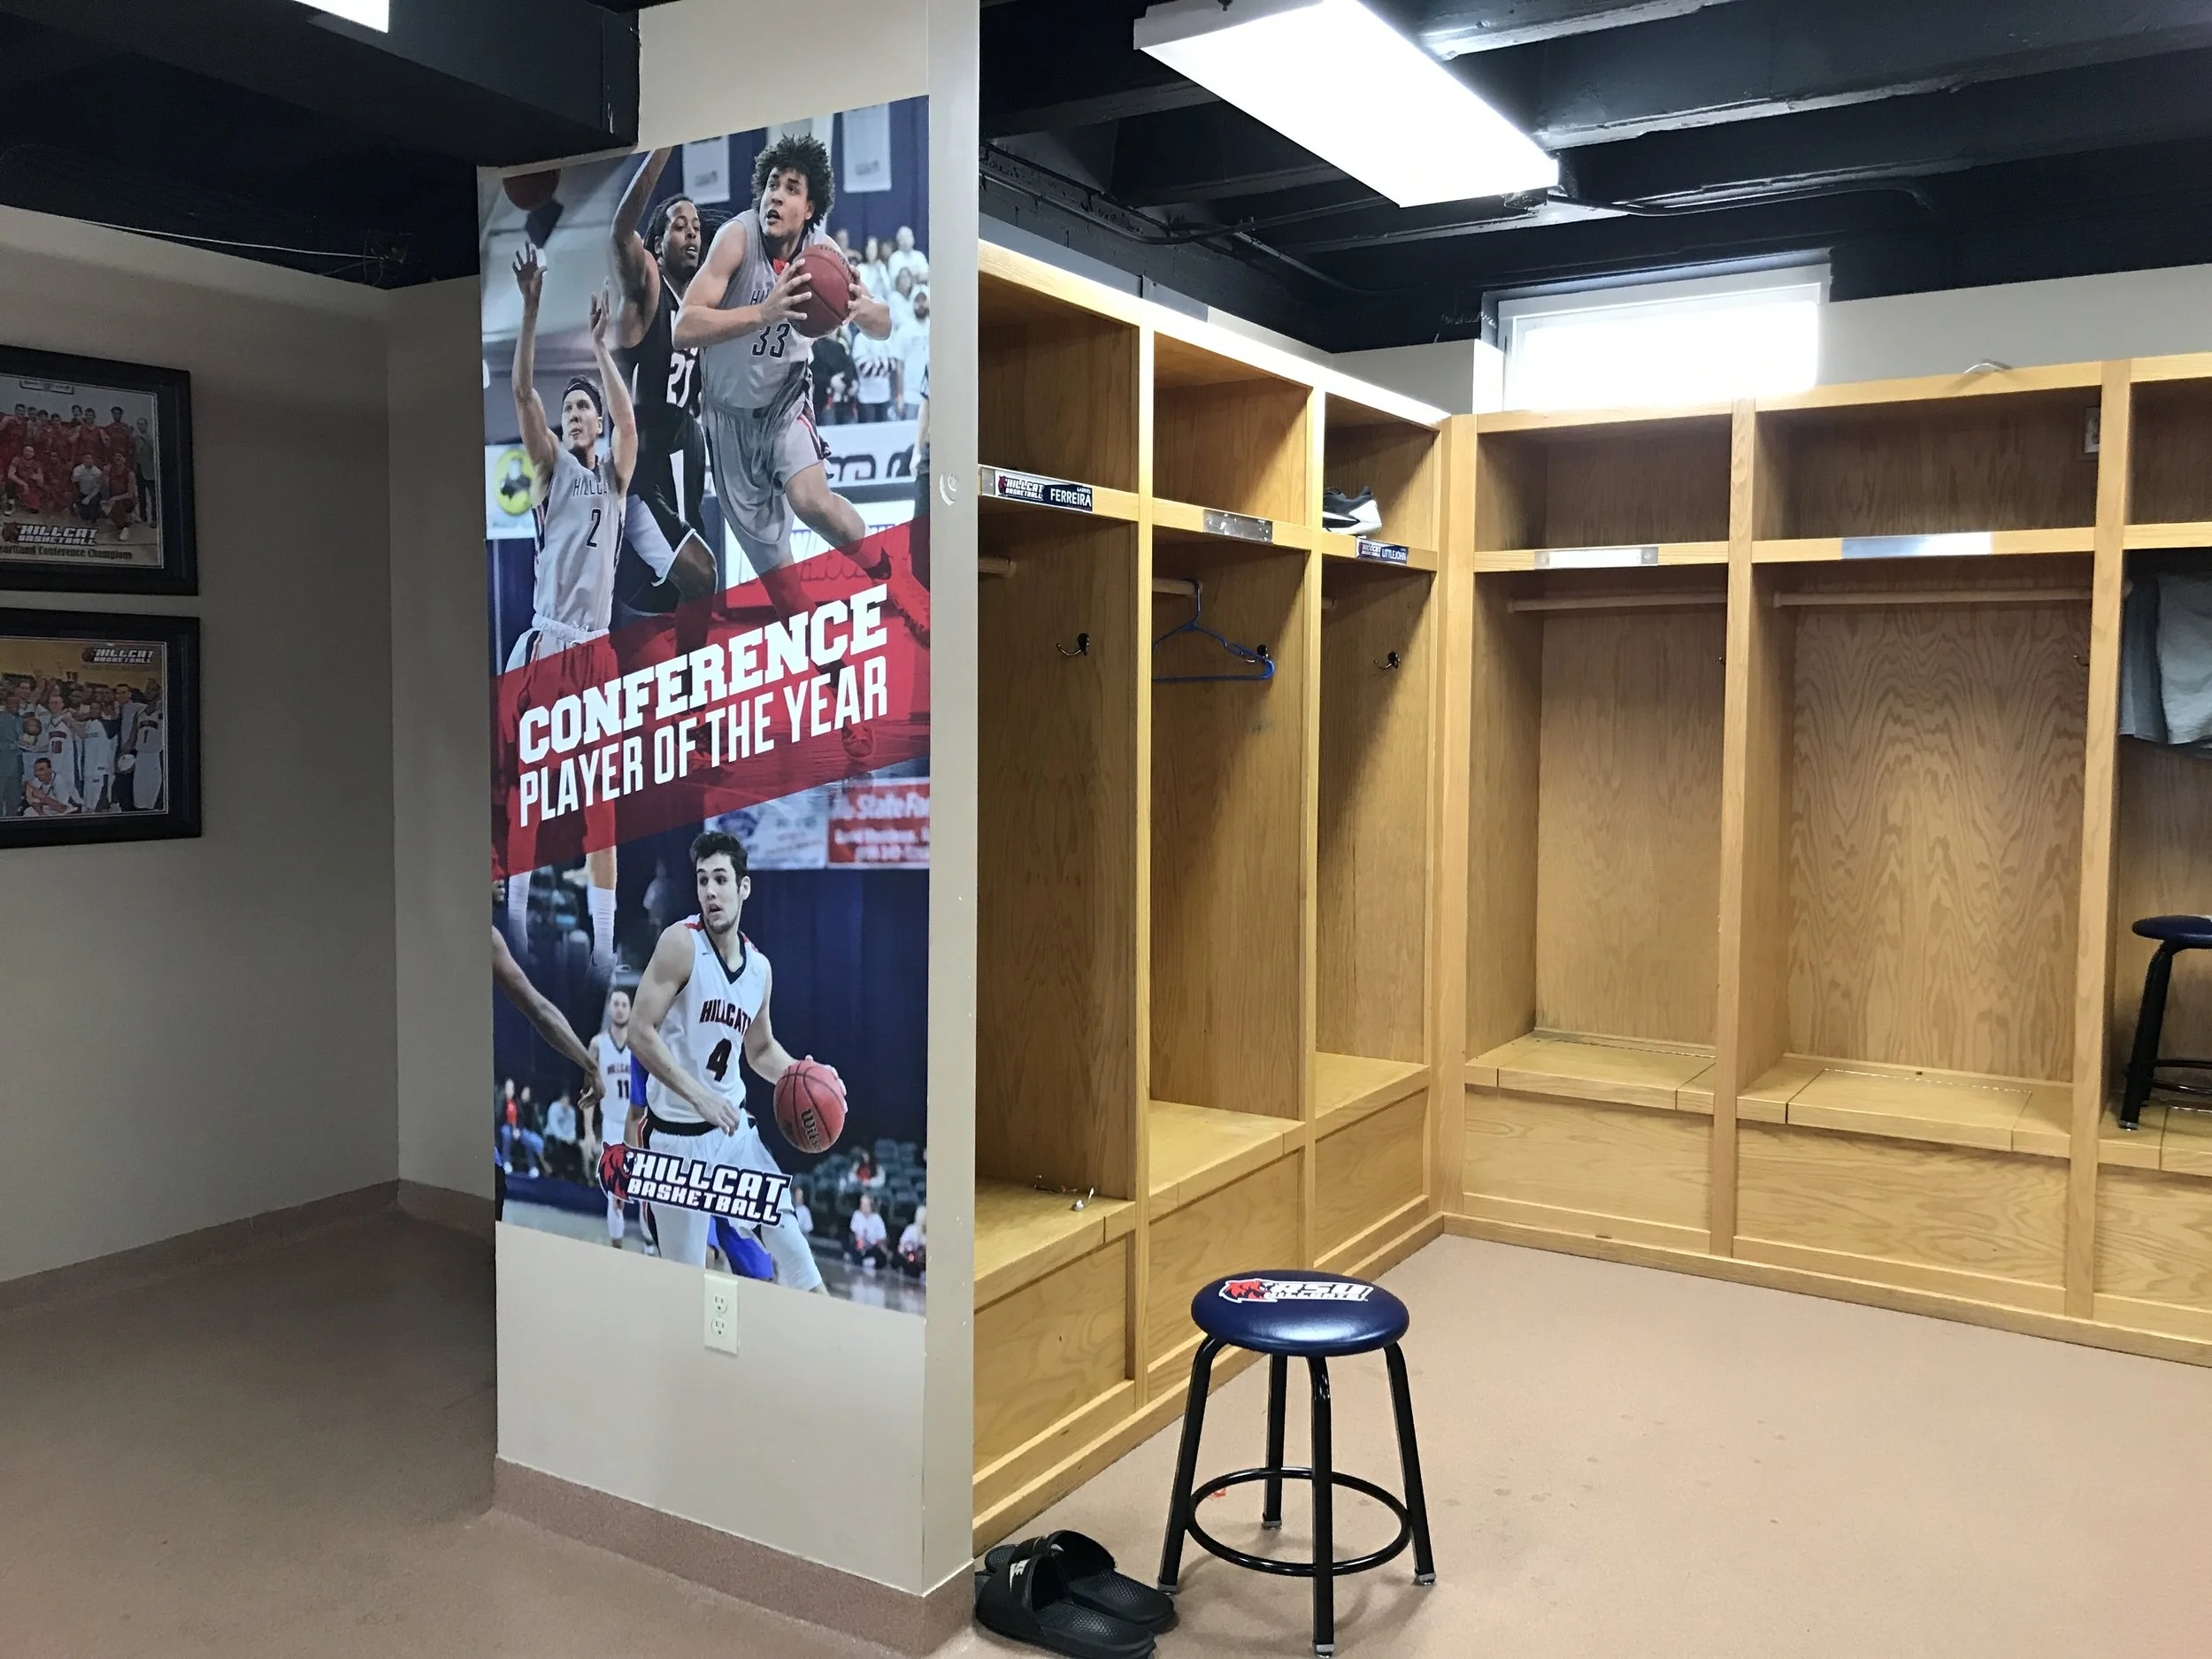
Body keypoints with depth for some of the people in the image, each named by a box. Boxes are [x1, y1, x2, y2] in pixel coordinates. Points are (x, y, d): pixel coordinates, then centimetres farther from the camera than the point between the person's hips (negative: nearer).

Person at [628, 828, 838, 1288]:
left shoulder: (760, 968, 5)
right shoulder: (681, 943, -14)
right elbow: (641, 1032, -18)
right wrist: (699, 1096, -25)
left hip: (734, 1125, 6)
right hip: (678, 1133, -6)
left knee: (787, 1233, 5)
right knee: (685, 1273, 0)